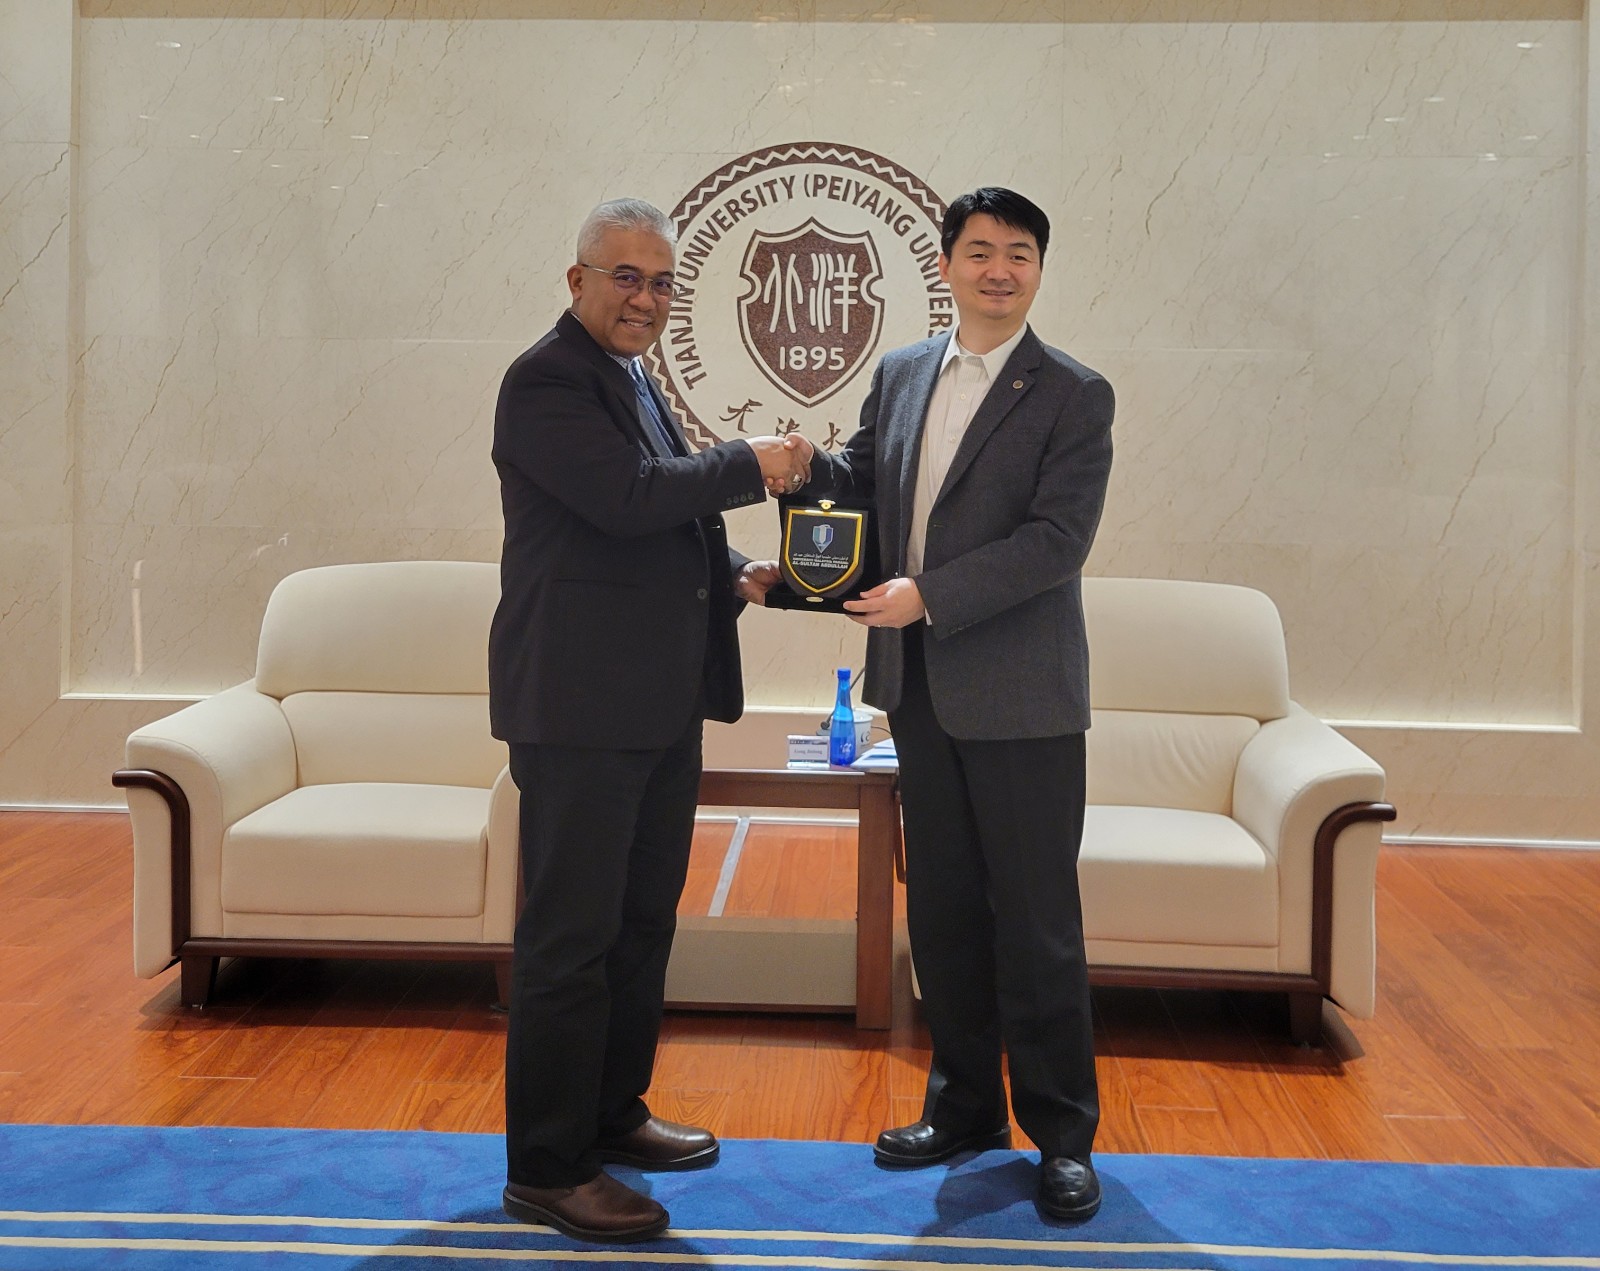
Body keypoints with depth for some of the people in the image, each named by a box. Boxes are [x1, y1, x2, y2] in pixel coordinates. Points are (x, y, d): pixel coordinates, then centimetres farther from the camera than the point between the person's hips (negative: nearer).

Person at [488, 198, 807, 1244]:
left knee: (643, 920, 17)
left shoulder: (635, 381, 19)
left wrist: (733, 573, 8)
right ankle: (547, 1167, 6)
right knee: (571, 935, -4)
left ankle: (613, 1113, 32)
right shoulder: (548, 381, -11)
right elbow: (628, 496, -24)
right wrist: (750, 466, -12)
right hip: (581, 705, -10)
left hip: (660, 704, 10)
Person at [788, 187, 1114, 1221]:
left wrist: (928, 593, -21)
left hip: (1022, 696, -5)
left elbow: (1057, 539, -16)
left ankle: (1064, 1133, 15)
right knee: (942, 910, 13)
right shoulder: (901, 374, 11)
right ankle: (966, 1107, 28)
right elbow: (863, 478, 21)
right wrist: (807, 465, -2)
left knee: (1036, 921, 1)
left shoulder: (1073, 396, -7)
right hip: (921, 689, 6)